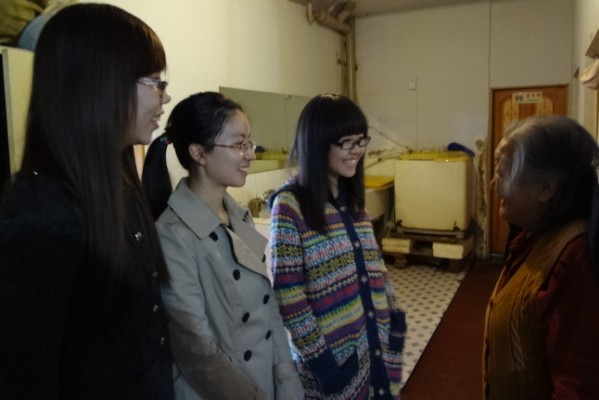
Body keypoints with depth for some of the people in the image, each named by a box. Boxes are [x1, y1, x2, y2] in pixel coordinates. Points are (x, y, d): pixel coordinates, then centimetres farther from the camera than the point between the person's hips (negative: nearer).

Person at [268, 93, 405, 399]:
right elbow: (288, 295, -17)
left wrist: (394, 316, 8)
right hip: (332, 355, -6)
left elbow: (373, 266, 11)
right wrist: (318, 357, -15)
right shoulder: (289, 204, -17)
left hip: (375, 343, 6)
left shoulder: (352, 197, 5)